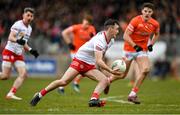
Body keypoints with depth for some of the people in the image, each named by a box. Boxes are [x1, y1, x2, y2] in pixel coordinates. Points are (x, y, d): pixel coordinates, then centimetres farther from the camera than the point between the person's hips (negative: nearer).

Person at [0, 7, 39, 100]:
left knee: (23, 74, -8)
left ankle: (11, 94, -10)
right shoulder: (18, 25, -11)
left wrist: (30, 50, 12)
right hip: (9, 52, -8)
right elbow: (10, 38, -21)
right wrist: (18, 40, -40)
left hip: (19, 54, 8)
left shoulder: (29, 28, 15)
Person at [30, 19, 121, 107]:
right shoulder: (100, 40, -26)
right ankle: (40, 95, -2)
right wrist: (111, 71, -35)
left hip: (90, 66, 8)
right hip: (80, 61, -8)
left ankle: (93, 99, -29)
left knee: (105, 80, -14)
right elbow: (98, 61, -33)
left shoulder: (111, 40, 3)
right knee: (63, 82, -17)